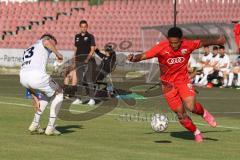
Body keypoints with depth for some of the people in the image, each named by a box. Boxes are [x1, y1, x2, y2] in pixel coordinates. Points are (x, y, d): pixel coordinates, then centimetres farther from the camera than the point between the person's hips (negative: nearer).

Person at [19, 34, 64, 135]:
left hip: (22, 78, 7)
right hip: (37, 76, -7)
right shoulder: (44, 40, 20)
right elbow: (46, 42, -11)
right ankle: (50, 127, 16)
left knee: (48, 94, 33)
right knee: (58, 94, 20)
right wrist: (58, 54, 2)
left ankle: (35, 124, 26)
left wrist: (35, 98, 32)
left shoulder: (28, 50, 38)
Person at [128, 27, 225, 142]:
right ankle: (196, 133, 21)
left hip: (183, 80, 0)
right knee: (180, 113, -2)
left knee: (191, 106, -22)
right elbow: (144, 55, -22)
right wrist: (135, 58, -42)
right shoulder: (162, 47, -19)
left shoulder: (187, 45, -12)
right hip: (168, 84, 0)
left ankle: (203, 113, 12)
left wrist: (217, 41, 21)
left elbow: (201, 43, 8)